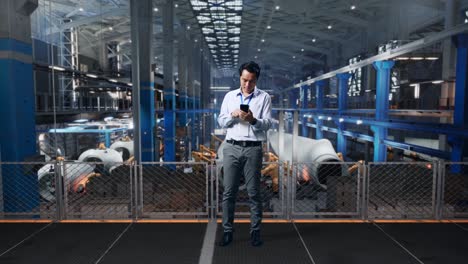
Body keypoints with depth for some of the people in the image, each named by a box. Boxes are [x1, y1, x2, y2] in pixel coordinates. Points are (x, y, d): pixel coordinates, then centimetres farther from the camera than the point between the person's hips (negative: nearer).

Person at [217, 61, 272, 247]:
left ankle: (255, 231, 15)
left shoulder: (264, 97, 5)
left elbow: (268, 123, -3)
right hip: (232, 148, 2)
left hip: (253, 149, -2)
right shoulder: (229, 96, 12)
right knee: (228, 192, 3)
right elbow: (221, 121, 9)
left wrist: (253, 120, -21)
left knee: (254, 192, 3)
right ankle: (227, 231, 13)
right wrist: (233, 115, -11)